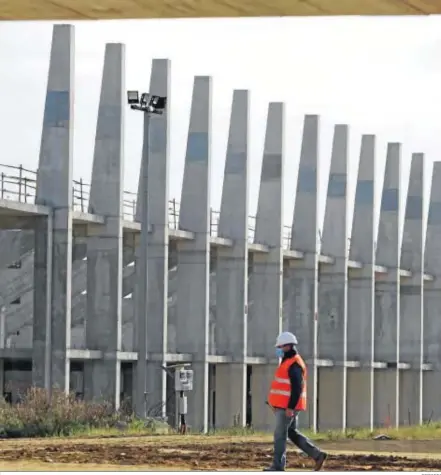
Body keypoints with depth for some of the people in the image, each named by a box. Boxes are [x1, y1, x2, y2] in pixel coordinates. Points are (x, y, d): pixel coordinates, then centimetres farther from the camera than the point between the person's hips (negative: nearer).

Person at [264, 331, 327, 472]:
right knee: (291, 433, 13)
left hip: (288, 406, -10)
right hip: (285, 405, 10)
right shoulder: (288, 362, 16)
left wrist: (290, 407, -25)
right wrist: (275, 403, 23)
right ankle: (317, 455, 11)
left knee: (280, 434, -4)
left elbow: (297, 388, -22)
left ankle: (278, 466, 3)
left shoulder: (294, 365, -17)